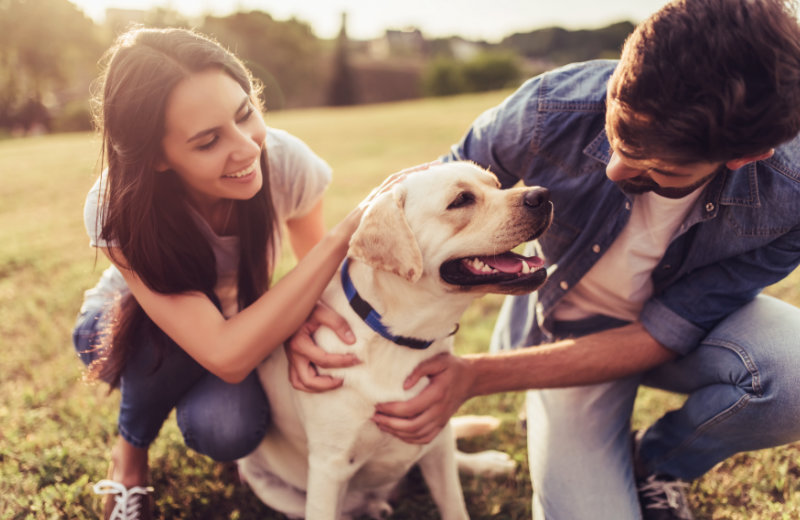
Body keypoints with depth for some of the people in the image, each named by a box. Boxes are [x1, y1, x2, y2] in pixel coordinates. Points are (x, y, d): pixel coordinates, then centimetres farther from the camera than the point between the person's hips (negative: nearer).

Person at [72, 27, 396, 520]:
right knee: (177, 328, -36)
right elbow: (228, 356, -44)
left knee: (227, 430, -29)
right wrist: (348, 231, -48)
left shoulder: (285, 161, -29)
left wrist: (308, 316, -33)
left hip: (238, 320, 1)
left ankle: (208, 405, 9)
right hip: (128, 329, -1)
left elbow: (315, 262, -9)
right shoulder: (117, 212, -36)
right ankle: (131, 453, -4)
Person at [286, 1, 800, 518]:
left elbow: (661, 337, -24)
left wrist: (475, 376, -31)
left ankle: (656, 466, 1)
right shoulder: (550, 112, -31)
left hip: (681, 332, 1)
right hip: (565, 330, 0)